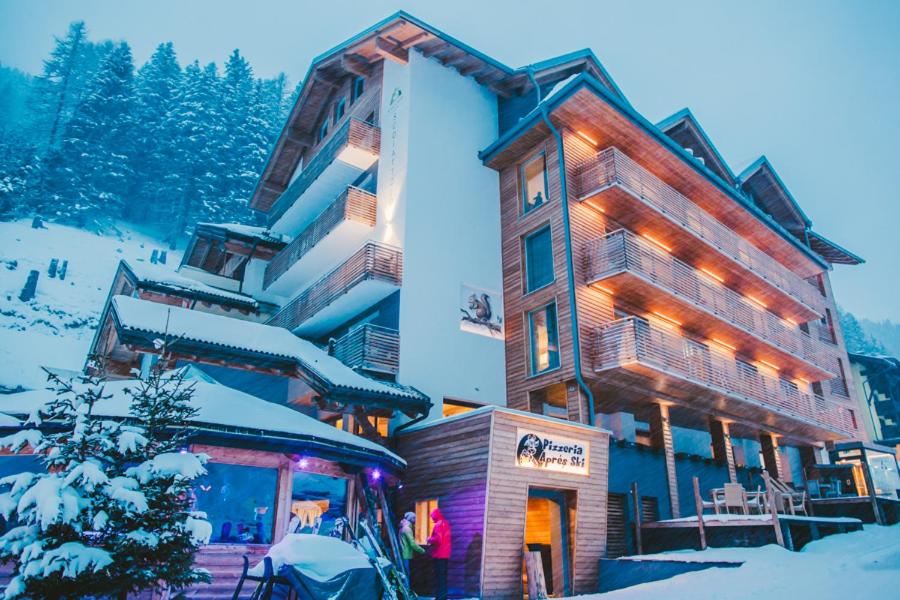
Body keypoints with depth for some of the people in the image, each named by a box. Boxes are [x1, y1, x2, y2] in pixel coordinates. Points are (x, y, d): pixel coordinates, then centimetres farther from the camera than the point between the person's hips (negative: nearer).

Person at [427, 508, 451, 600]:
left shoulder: (438, 524, -14)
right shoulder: (446, 523, 15)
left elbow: (438, 539, -24)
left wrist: (430, 540, -7)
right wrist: (432, 544, 17)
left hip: (439, 554, -9)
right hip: (445, 554, 9)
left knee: (439, 576, -6)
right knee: (443, 576, 13)